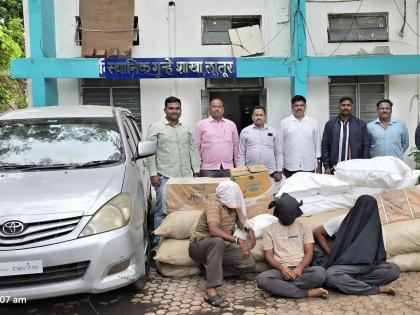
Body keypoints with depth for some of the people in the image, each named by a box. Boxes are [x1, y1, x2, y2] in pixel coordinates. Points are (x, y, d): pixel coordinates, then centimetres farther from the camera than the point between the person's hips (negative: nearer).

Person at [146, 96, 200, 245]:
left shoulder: (186, 130, 16)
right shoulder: (156, 128, 2)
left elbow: (192, 151, 17)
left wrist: (196, 171, 10)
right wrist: (153, 174, -9)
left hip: (185, 176, 5)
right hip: (165, 177, -4)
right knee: (162, 210, -5)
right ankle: (158, 242, 5)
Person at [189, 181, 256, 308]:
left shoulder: (234, 208, 3)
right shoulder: (215, 207, -20)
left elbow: (244, 223, 21)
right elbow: (214, 230, -37)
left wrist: (250, 232, -2)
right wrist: (238, 240, -42)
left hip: (221, 248, 7)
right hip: (199, 246, -7)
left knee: (249, 264, -11)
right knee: (218, 241, -42)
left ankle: (211, 270, -4)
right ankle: (211, 291, -41)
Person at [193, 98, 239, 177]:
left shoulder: (231, 124, 12)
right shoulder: (201, 125, 4)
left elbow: (236, 146, 15)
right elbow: (196, 147, 3)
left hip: (228, 168, 3)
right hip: (208, 169, -2)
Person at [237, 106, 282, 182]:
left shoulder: (273, 131, 8)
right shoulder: (245, 131, 4)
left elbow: (277, 153, 10)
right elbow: (241, 154, 5)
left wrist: (279, 171, 5)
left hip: (270, 172, 1)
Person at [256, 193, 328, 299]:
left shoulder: (304, 227, 12)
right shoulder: (270, 230, 11)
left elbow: (309, 251, 5)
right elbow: (268, 255, 5)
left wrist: (300, 268, -15)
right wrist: (281, 268, -15)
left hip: (301, 269, 0)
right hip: (280, 270, 0)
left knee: (320, 272, -33)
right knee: (261, 279, -34)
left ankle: (280, 287, -26)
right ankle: (307, 293, -28)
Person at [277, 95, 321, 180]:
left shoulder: (313, 123, 8)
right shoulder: (284, 123, 4)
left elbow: (317, 143, 10)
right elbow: (280, 146, 4)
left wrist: (318, 163, 7)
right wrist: (280, 167, 1)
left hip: (309, 167, 1)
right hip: (290, 167, -1)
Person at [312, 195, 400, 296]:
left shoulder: (376, 228, 5)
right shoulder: (342, 220, 0)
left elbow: (381, 255, 3)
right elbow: (317, 233, 6)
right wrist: (331, 253, -4)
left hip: (368, 268, 2)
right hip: (343, 267, -2)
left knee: (394, 269, -25)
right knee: (331, 274, -36)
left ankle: (348, 282, -27)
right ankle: (377, 289, -25)